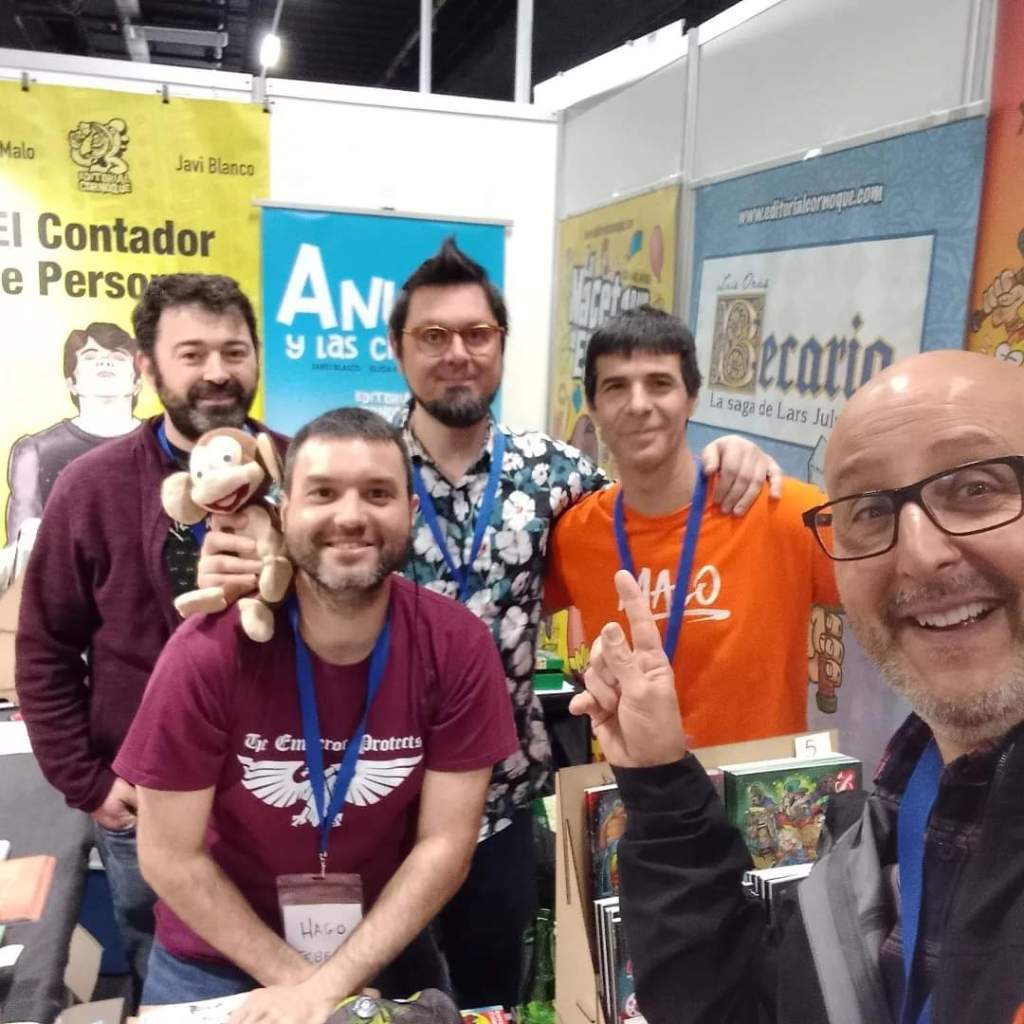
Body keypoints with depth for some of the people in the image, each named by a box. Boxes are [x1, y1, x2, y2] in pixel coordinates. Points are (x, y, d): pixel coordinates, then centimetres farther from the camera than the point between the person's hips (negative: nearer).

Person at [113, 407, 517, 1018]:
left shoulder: (457, 646, -19)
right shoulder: (208, 652, -23)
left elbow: (446, 844, -14)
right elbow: (170, 858, -14)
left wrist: (329, 984, -17)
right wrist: (295, 978, -12)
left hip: (385, 949, 2)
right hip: (216, 959, -1)